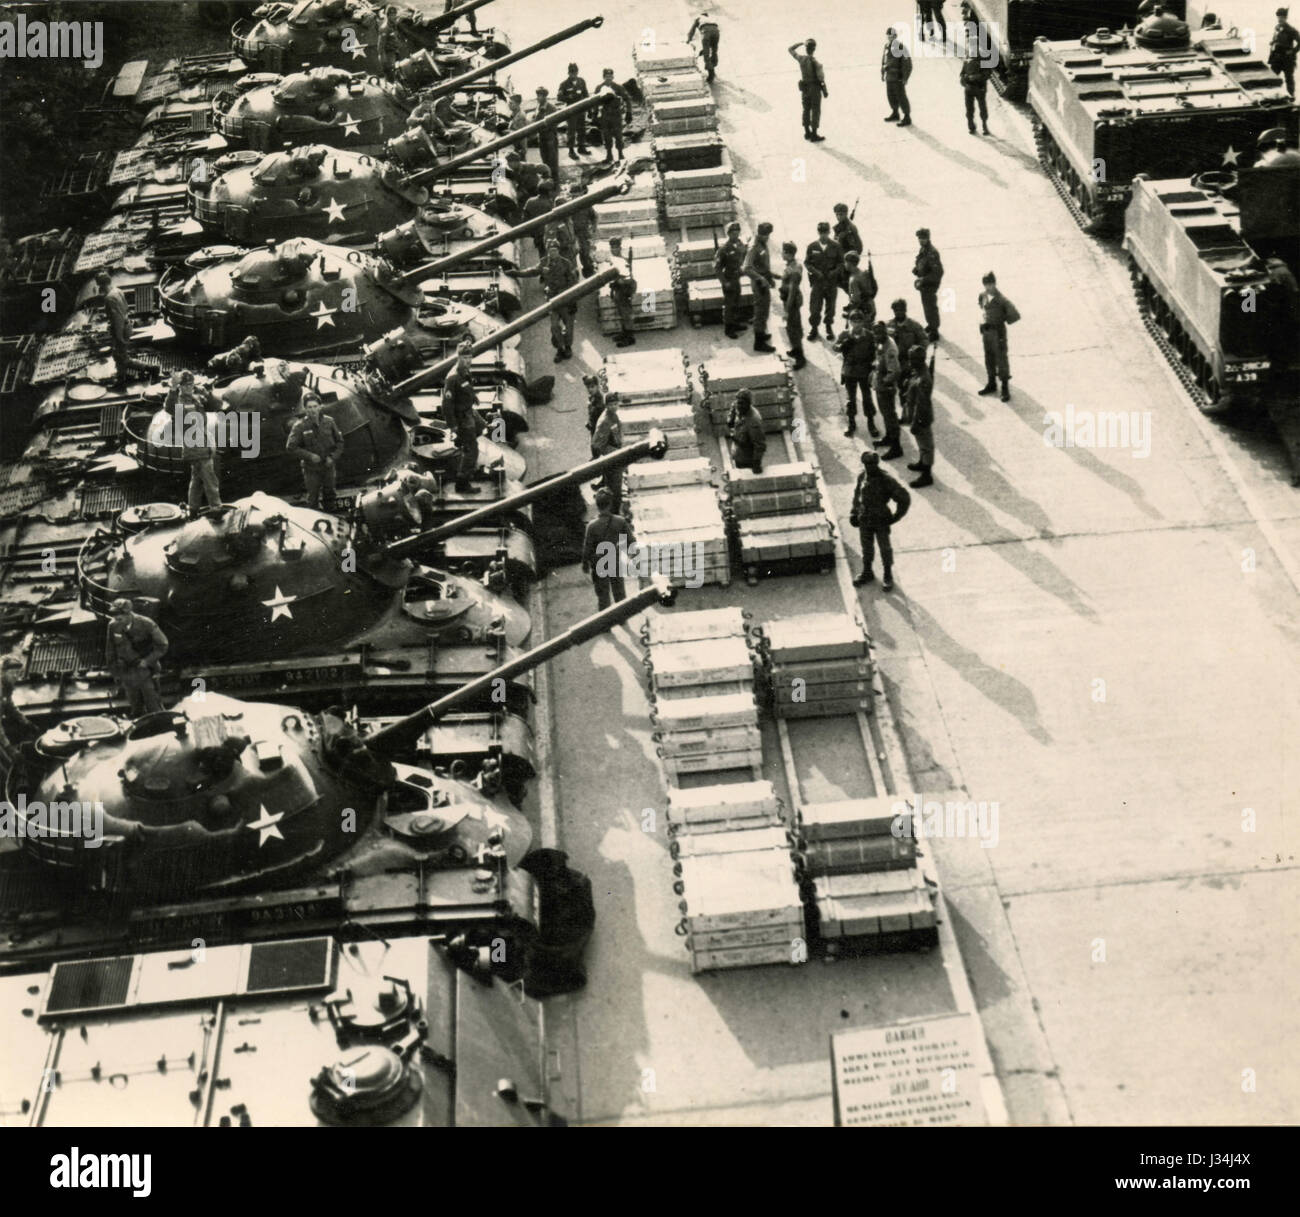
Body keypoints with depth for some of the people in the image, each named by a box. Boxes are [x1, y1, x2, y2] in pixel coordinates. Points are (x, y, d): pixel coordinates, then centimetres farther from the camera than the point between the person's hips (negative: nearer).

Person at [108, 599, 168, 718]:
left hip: (146, 671, -3)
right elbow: (111, 651, 8)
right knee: (135, 709, 11)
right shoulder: (113, 626, -6)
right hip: (126, 674, 3)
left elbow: (162, 645, -6)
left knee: (154, 709, 3)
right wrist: (116, 672, 10)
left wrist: (147, 661, -13)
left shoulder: (146, 624, -16)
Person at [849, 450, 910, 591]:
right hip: (865, 520, 5)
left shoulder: (886, 480, -21)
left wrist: (895, 517, -12)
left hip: (881, 521, -5)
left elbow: (904, 498, -16)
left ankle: (888, 576, 29)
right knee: (866, 547, 19)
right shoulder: (862, 476, -4)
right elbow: (857, 494, 15)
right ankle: (867, 573, 38)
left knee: (885, 548, 11)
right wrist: (854, 511, 9)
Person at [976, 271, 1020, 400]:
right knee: (989, 358, 19)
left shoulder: (1001, 300, -20)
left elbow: (1015, 315, -18)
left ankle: (1005, 388, 10)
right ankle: (992, 384, 35)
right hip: (986, 330, 7)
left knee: (1001, 359, 1)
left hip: (998, 332, -7)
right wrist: (982, 318, 6)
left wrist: (1003, 320, -7)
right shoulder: (983, 296, 0)